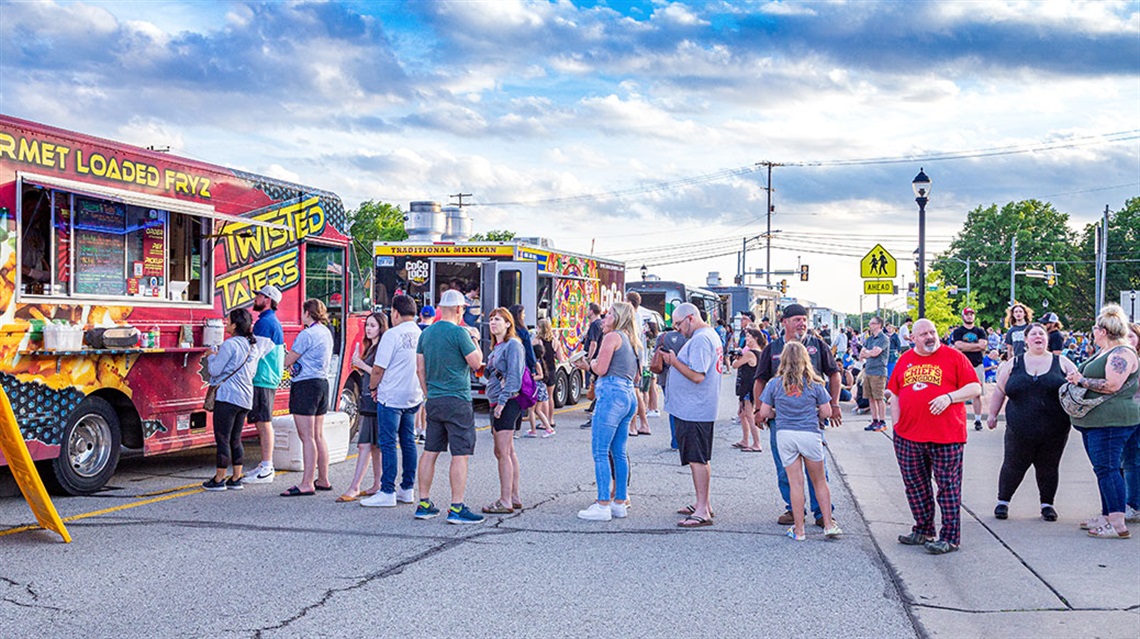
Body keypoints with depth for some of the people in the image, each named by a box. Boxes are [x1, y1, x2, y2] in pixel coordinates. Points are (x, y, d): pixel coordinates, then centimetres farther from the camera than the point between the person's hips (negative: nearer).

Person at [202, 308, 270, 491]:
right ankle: (236, 478, 14)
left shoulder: (230, 345, -14)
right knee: (235, 440, 13)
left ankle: (219, 479, 2)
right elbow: (271, 344, 29)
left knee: (222, 439, -2)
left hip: (227, 396, -8)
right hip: (245, 398, 8)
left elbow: (215, 370, -12)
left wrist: (212, 356, 6)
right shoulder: (255, 344, 9)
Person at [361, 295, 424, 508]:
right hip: (414, 397, 7)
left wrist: (373, 387, 5)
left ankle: (387, 492, -3)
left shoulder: (392, 334, -14)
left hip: (391, 396, -7)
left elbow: (378, 369, -12)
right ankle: (408, 489, 18)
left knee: (388, 443, -3)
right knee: (408, 442, 13)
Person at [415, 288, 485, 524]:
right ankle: (457, 508, -7)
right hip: (457, 401, -7)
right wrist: (475, 341, 6)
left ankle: (423, 504, 15)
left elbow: (420, 369, 13)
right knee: (460, 454, -5)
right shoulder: (459, 333, -12)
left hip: (434, 401, 7)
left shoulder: (426, 333, 10)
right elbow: (476, 363, -10)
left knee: (430, 452, 11)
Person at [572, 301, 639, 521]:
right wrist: (589, 366, 23)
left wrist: (591, 363, 11)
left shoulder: (612, 337, -6)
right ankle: (620, 502, 15)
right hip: (629, 395, 9)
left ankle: (603, 505, -8)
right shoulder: (630, 340, 20)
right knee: (618, 452, 13)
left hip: (612, 394, -9)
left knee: (600, 452, -6)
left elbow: (601, 369, -13)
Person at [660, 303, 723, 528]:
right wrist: (675, 358, 11)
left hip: (694, 410, -11)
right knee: (701, 459, 18)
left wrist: (674, 361, -15)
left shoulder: (700, 340, -18)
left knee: (697, 459, -8)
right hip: (702, 408, 11)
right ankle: (703, 504, 27)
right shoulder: (711, 335, 16)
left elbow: (698, 376, -25)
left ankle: (702, 512, -6)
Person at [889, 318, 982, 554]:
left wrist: (949, 397, -16)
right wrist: (897, 425, 8)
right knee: (915, 485, 11)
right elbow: (895, 395, 16)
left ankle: (950, 537, 5)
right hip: (908, 437, 5)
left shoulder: (954, 357, 0)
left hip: (946, 436, -5)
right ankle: (923, 530, 25)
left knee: (948, 486, 0)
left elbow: (974, 388, -2)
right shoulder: (905, 360, 12)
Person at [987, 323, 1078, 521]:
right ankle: (1003, 501, 21)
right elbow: (1000, 390, 12)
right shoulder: (1013, 364, 8)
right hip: (1020, 429, 0)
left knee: (1048, 467, 7)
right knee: (1013, 466, 4)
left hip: (1054, 431, 0)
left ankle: (1047, 504, 23)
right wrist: (993, 414, 11)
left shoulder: (1062, 363, 6)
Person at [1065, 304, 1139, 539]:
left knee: (1107, 469, -12)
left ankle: (1118, 524, -12)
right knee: (1104, 469, 14)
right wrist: (1077, 378, 9)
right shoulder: (1103, 353, 19)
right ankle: (1107, 516, 22)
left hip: (1110, 421, -10)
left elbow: (1112, 385, -22)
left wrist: (1081, 380, -13)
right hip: (1094, 421, 10)